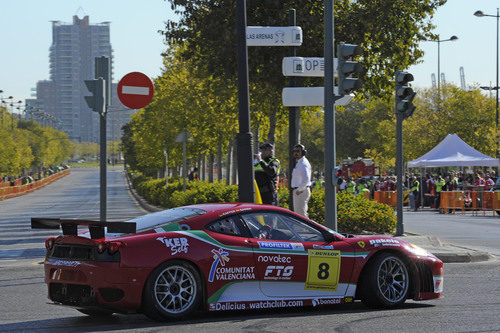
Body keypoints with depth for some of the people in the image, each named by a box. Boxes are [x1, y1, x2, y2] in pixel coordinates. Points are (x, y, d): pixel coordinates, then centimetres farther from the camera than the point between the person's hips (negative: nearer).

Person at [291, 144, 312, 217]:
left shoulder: (303, 163, -15)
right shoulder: (298, 163, 19)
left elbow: (306, 179, -27)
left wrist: (299, 189, -20)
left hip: (301, 192, -11)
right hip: (297, 191, 11)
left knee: (301, 214, -12)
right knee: (297, 213, 15)